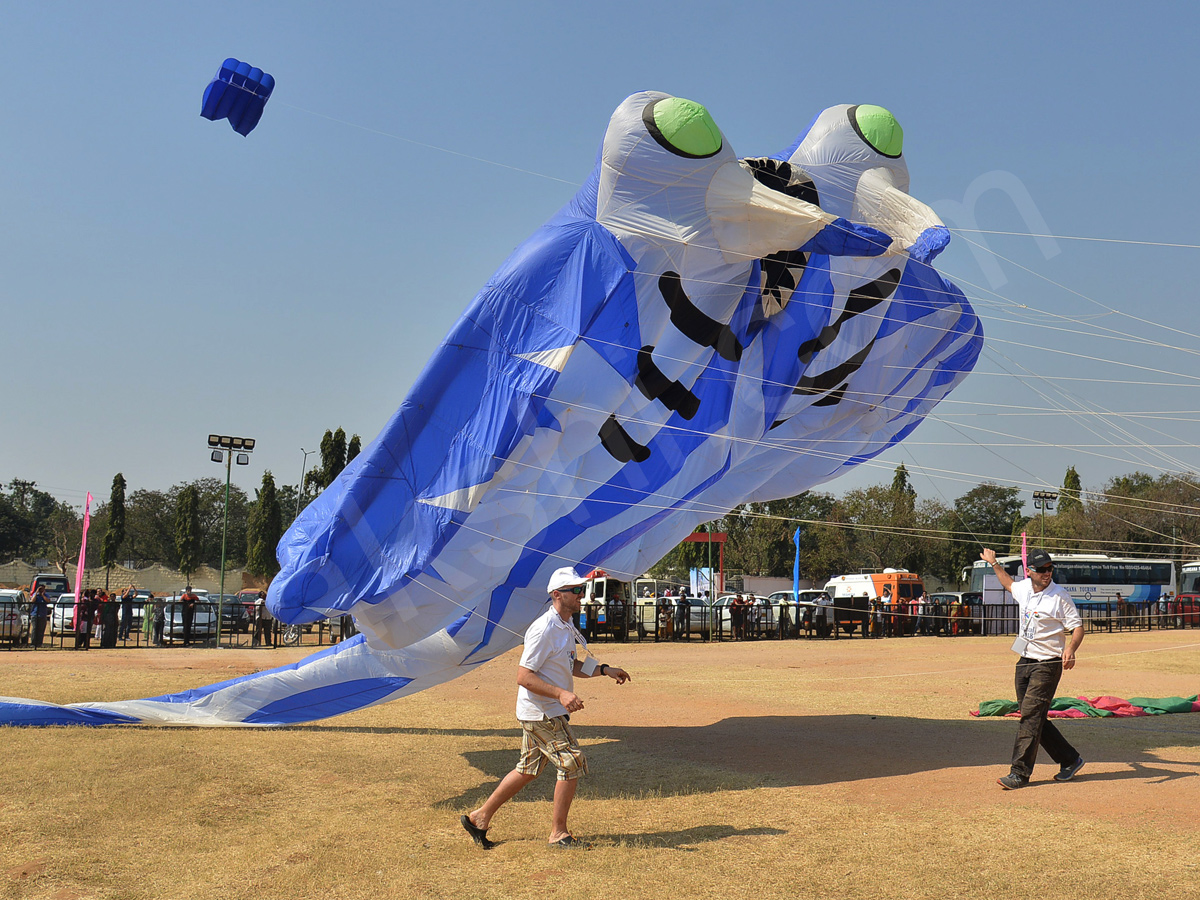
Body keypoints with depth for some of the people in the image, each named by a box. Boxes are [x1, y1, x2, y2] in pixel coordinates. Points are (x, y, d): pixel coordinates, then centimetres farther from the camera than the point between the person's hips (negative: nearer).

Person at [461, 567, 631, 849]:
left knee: (528, 770, 16)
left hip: (545, 712, 10)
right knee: (572, 763, -5)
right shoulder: (544, 629, -21)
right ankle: (558, 833, 7)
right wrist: (561, 693, -32)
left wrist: (604, 670, 9)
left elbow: (571, 666, 22)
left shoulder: (567, 625, 10)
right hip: (542, 713, -10)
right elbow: (523, 676, -23)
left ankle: (480, 817, 25)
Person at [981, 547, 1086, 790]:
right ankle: (1070, 760, 23)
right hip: (1025, 662, 7)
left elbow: (1078, 627, -12)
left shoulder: (1060, 597, -11)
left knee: (1031, 716, -11)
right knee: (1033, 718, 10)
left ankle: (1020, 773, -10)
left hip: (1048, 665, -7)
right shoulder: (1023, 588, 7)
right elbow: (1009, 584, 31)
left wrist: (1070, 649, -30)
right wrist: (994, 563, 36)